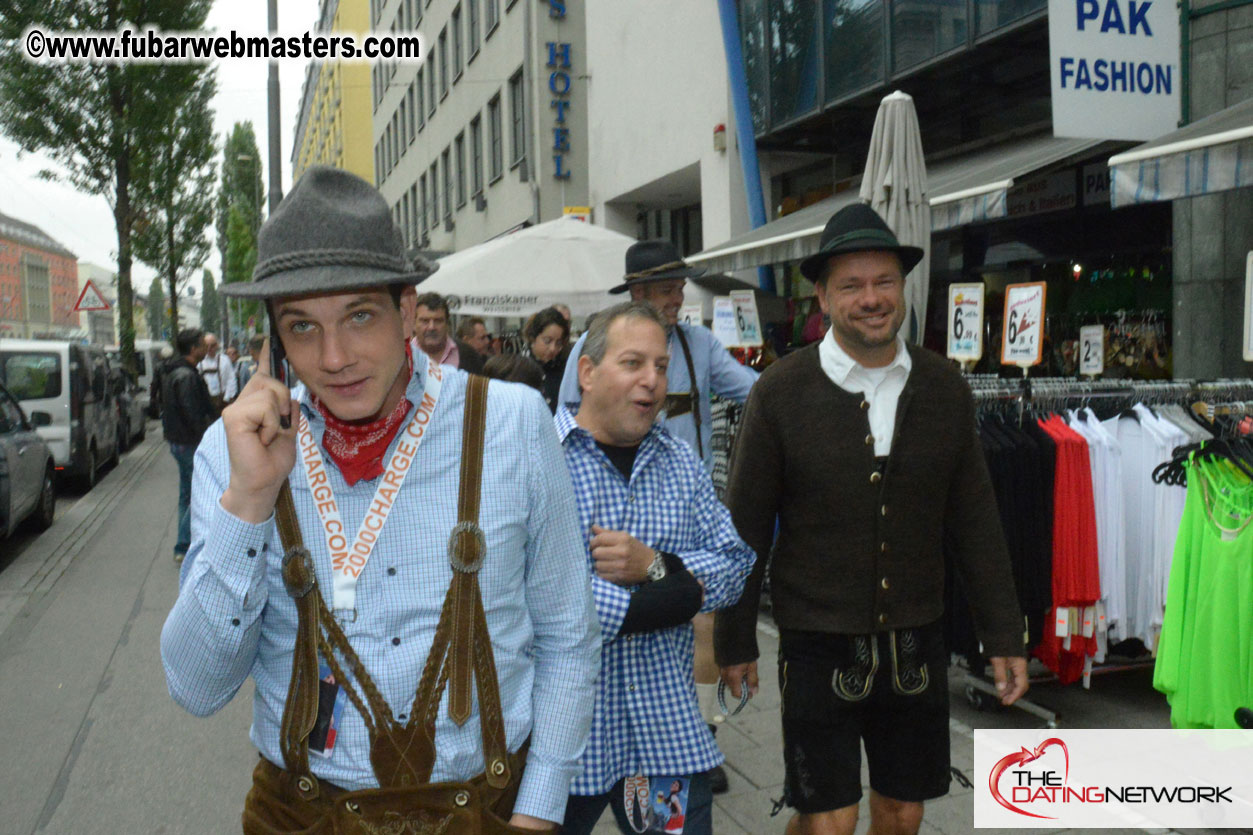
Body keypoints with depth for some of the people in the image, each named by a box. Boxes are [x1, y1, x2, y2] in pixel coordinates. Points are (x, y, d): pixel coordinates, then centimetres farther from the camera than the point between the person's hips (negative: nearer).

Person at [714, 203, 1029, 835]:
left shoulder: (944, 389, 1)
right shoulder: (780, 393, -8)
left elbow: (975, 521, 6)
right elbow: (744, 528, -3)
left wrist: (1003, 636, 6)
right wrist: (735, 642, 0)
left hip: (917, 641, 3)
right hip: (819, 646, -3)